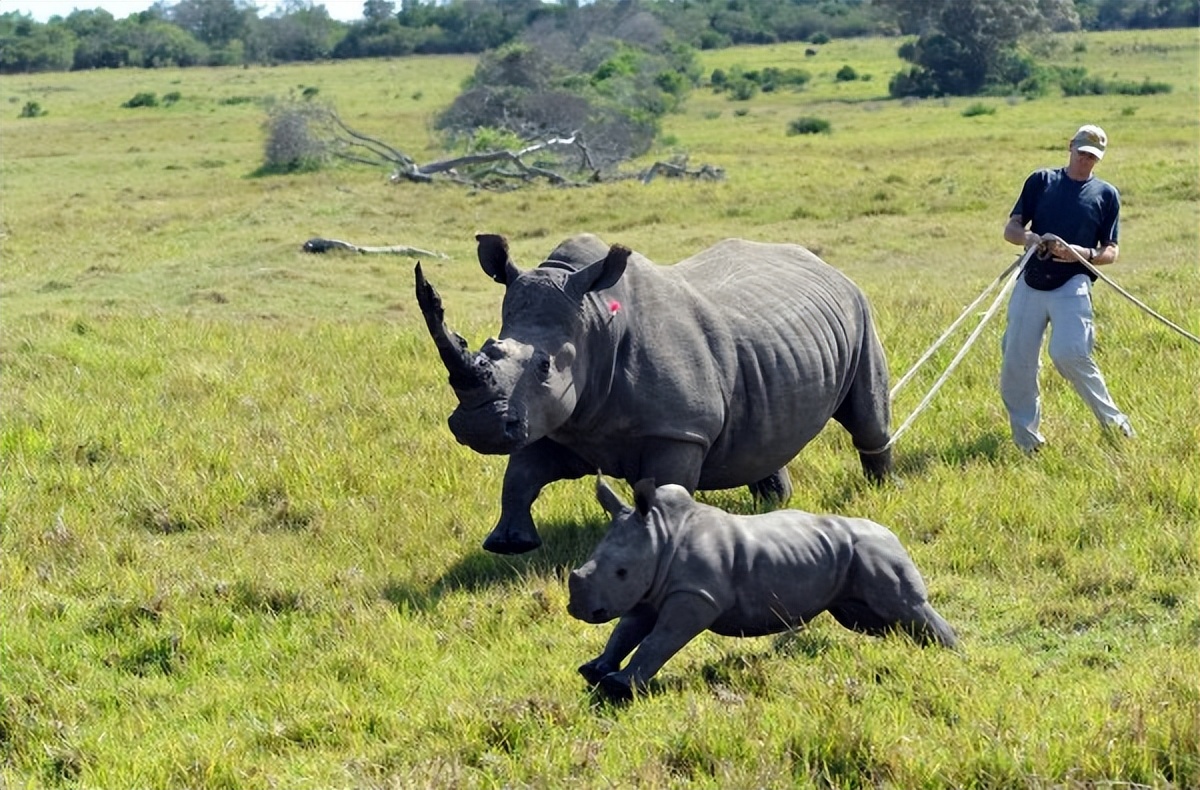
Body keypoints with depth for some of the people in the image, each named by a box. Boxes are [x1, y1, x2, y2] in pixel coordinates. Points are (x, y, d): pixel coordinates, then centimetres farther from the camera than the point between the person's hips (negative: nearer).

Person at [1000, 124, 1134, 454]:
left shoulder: (1106, 194, 9)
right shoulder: (1041, 180, 11)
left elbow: (1111, 252, 8)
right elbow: (1010, 229, 7)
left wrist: (1083, 254, -14)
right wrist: (1032, 239, -16)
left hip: (1072, 284, -3)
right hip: (1031, 283, 3)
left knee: (1069, 354, -23)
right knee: (1016, 363, -1)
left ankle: (1111, 418, -7)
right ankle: (1025, 434, 15)